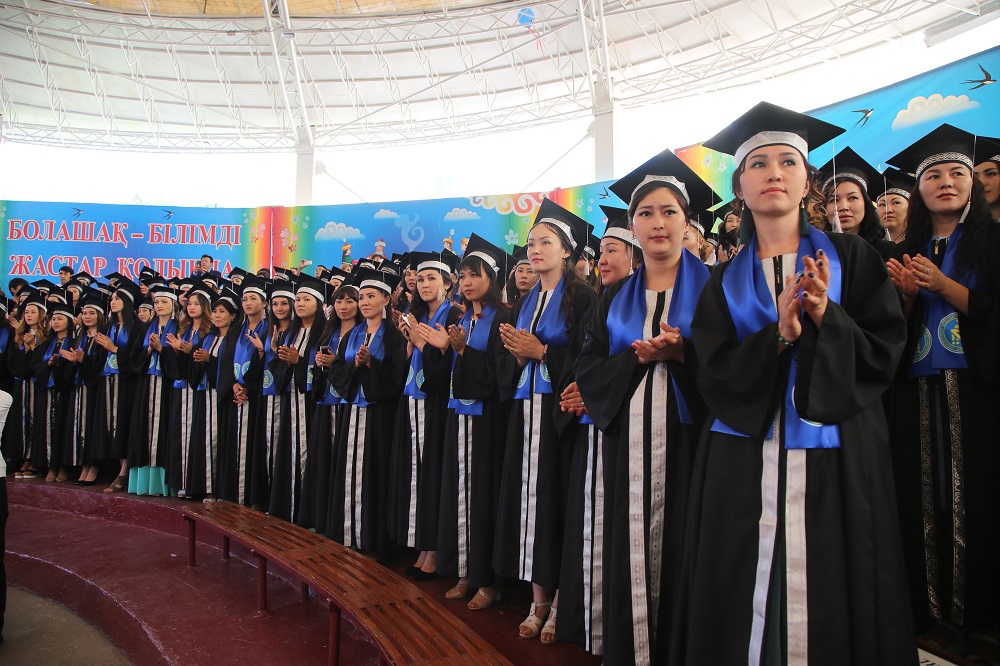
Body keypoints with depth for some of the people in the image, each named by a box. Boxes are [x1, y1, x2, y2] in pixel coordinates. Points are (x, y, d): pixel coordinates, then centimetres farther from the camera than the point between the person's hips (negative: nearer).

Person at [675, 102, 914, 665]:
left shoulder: (851, 258, 7)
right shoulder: (726, 281, 9)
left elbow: (885, 354, 0)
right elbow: (716, 375, -2)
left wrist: (827, 318, -18)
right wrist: (778, 333, -17)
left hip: (838, 458, -1)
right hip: (745, 464, 1)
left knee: (831, 594, 4)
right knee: (746, 600, 5)